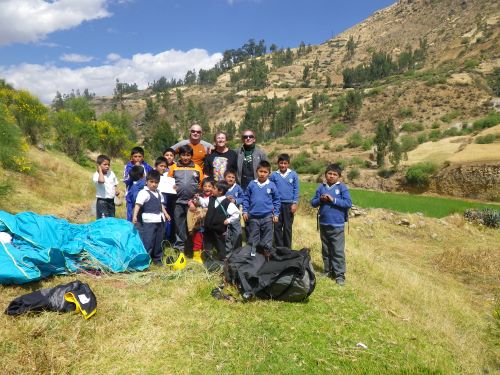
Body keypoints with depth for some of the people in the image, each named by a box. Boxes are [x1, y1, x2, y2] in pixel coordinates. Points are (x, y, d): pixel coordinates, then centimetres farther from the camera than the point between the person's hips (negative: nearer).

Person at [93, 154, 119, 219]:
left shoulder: (111, 173, 6)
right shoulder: (96, 175, -14)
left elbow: (115, 184, 19)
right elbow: (101, 180, -37)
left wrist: (116, 190, -2)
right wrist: (100, 170, -23)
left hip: (111, 200, 7)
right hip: (102, 201, -6)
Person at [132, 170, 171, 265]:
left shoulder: (158, 192, 14)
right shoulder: (144, 192, -11)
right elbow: (138, 204, -22)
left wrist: (165, 213, 26)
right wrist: (135, 215, -33)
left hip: (159, 220, 8)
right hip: (149, 221, -8)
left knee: (159, 240, 14)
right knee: (148, 241, -8)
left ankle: (157, 259, 25)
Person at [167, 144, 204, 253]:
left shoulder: (197, 168, 5)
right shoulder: (174, 167, 4)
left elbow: (202, 183, 8)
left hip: (193, 201, 0)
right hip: (178, 201, 0)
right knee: (179, 222, 6)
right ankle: (180, 244, 16)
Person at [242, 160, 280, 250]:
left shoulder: (272, 185, -4)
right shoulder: (252, 184, -2)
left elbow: (276, 200, 4)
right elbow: (246, 198, 5)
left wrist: (276, 214, 1)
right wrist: (245, 211, 1)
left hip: (267, 217, -1)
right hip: (253, 217, 1)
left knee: (267, 240, 10)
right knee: (253, 239, 13)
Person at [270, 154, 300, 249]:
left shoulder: (293, 175, -2)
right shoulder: (274, 175, -1)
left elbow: (296, 190, 1)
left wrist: (295, 203, -4)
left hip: (289, 204, -1)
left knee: (288, 227, 7)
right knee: (277, 227, 8)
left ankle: (287, 248, 18)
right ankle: (278, 247, 20)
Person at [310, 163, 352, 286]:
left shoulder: (342, 187, -5)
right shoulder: (321, 187, 5)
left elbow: (348, 203, -13)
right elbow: (313, 202, 6)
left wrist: (333, 200, -19)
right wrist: (320, 199, -14)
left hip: (337, 225, -4)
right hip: (323, 224, 4)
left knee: (338, 251, -1)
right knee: (326, 250, 15)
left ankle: (340, 274, 6)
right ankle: (327, 271, 28)